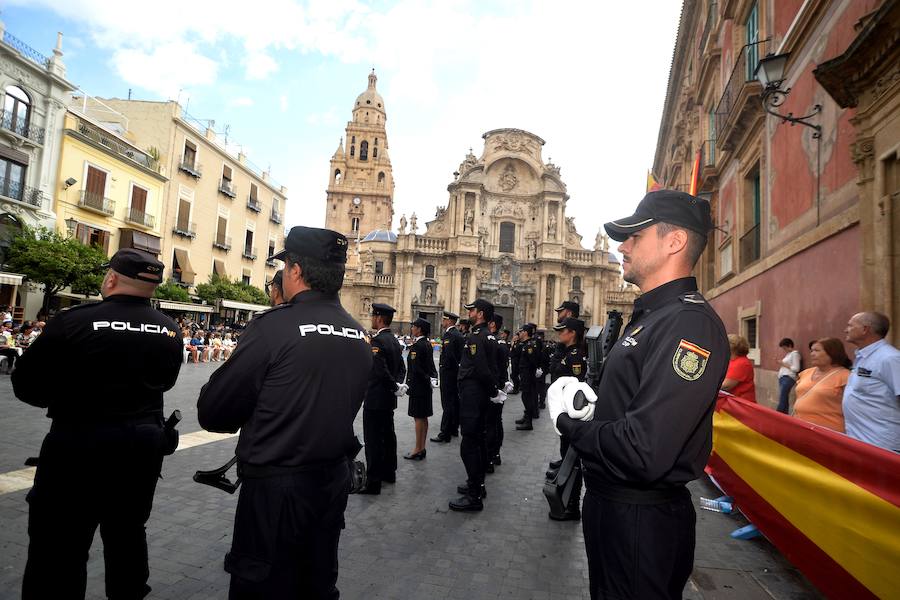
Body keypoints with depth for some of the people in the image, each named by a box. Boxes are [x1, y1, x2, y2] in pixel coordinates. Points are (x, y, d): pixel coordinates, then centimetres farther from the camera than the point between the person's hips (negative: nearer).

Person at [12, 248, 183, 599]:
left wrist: (69, 399, 11)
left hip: (78, 445, -5)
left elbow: (26, 386, -6)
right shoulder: (169, 330, -3)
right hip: (143, 446, 5)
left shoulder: (73, 322, -16)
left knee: (61, 546, 9)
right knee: (128, 534, 21)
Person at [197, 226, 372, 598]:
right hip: (334, 480, 7)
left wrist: (253, 418, 7)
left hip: (276, 486, -6)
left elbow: (212, 413, -13)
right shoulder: (359, 336, 2)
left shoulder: (273, 326, -18)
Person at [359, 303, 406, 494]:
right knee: (388, 435, 19)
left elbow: (381, 371, -27)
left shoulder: (377, 341, -20)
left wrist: (396, 386, -15)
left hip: (375, 399, -9)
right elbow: (401, 368, 13)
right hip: (389, 399, 9)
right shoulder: (394, 341, 9)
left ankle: (373, 481, 3)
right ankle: (389, 472, 31)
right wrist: (398, 385, -1)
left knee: (373, 440, -3)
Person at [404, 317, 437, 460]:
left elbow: (416, 368, -23)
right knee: (423, 417, 14)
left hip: (417, 386, -9)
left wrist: (428, 380, -13)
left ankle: (418, 450, 7)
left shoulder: (417, 346, -19)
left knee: (418, 417, -1)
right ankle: (422, 448, 24)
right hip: (425, 386, 9)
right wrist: (433, 378, 3)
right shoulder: (428, 344, 9)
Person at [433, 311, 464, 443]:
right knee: (455, 401, 15)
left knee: (447, 403, -8)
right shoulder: (459, 334, 13)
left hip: (448, 372, -10)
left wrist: (442, 367, -11)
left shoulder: (449, 335, -17)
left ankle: (445, 434, -5)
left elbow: (448, 355, -24)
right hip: (457, 372, 10)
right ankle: (454, 429, 24)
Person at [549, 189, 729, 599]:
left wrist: (570, 423, -16)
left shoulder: (691, 323, -24)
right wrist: (587, 405, -3)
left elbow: (643, 453, -32)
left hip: (642, 520, -9)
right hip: (609, 503, 10)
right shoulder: (650, 317, 10)